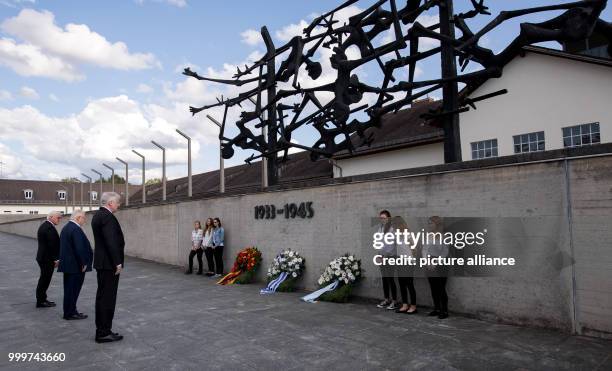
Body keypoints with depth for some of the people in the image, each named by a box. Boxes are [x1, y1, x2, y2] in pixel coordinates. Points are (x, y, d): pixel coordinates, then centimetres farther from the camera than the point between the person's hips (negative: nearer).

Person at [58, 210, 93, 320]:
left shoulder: (66, 227, 13)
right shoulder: (76, 229, -19)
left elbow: (64, 246, 18)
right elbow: (79, 248, -24)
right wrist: (83, 263, -16)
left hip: (67, 264, 10)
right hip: (76, 265, -10)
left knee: (69, 289, 16)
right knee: (73, 289, -2)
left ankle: (69, 311, 25)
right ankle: (70, 313, 5)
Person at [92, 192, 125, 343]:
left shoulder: (97, 215, 14)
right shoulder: (107, 216, -18)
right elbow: (111, 241, -24)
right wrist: (117, 263, -19)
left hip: (102, 262, 11)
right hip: (109, 264, -11)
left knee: (102, 296, 15)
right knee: (108, 298, -4)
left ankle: (101, 330, 23)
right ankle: (104, 333, 2)